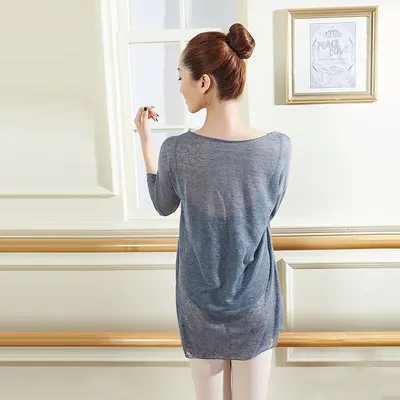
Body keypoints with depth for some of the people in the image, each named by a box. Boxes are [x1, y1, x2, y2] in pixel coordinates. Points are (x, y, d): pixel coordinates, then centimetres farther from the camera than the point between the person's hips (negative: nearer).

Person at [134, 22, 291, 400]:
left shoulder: (176, 150, -21)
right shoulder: (278, 147, -18)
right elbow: (268, 213, -1)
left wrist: (145, 140, 5)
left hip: (200, 301, 0)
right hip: (254, 301, 0)